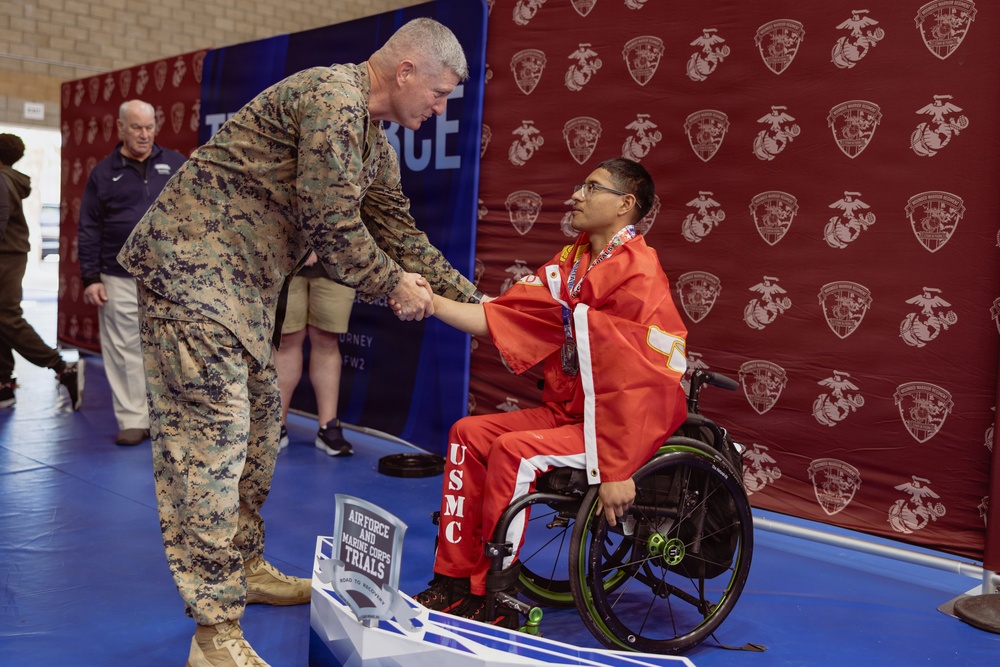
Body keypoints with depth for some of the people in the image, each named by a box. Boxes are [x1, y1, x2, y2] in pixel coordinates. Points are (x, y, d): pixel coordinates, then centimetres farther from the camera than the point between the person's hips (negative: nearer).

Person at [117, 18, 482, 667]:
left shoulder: (376, 142, 15)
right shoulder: (332, 97, -18)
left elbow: (398, 229, 19)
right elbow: (332, 226, -21)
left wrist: (470, 297, 17)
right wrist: (394, 285, -7)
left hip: (245, 283, 11)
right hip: (191, 265, -11)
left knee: (258, 422, 15)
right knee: (212, 432, -12)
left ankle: (246, 567, 30)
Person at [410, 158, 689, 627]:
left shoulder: (636, 274, -18)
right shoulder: (571, 263, 9)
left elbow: (638, 381, -23)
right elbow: (499, 317, 4)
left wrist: (616, 469, -25)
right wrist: (431, 303, -7)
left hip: (626, 424, -9)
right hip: (567, 412, 9)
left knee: (514, 452, -25)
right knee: (469, 434, 2)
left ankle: (494, 603, -9)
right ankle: (455, 582, 7)